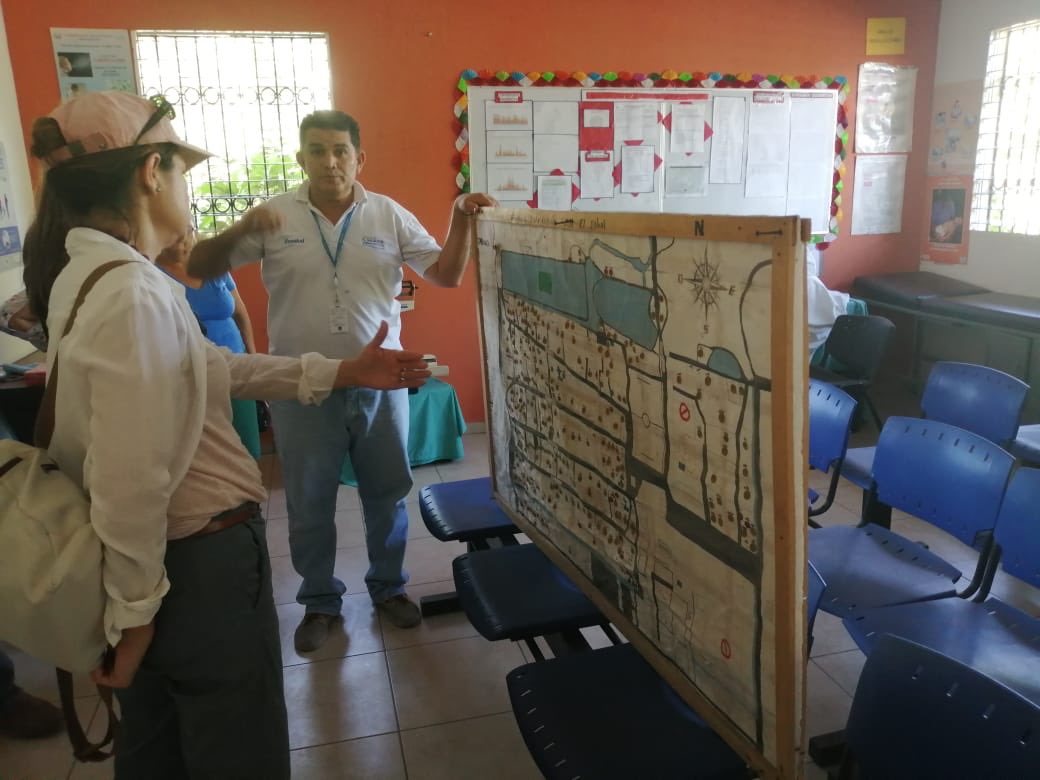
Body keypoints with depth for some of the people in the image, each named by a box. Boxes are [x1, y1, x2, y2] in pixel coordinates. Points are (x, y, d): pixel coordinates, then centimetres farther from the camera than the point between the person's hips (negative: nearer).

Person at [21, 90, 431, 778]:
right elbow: (131, 485, -29)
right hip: (198, 565, -10)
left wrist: (343, 372, 12)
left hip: (164, 557, 10)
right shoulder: (134, 294, -28)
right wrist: (133, 614, -15)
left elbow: (213, 367, 11)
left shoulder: (85, 271, 5)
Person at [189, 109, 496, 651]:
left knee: (387, 494, 15)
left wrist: (461, 218, -14)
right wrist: (240, 230, -24)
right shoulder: (275, 217, -5)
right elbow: (199, 269, -6)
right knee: (309, 505, 13)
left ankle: (388, 586, 37)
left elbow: (446, 275, 1)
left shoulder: (389, 215, -1)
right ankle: (319, 601, 34)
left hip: (380, 384, 1)